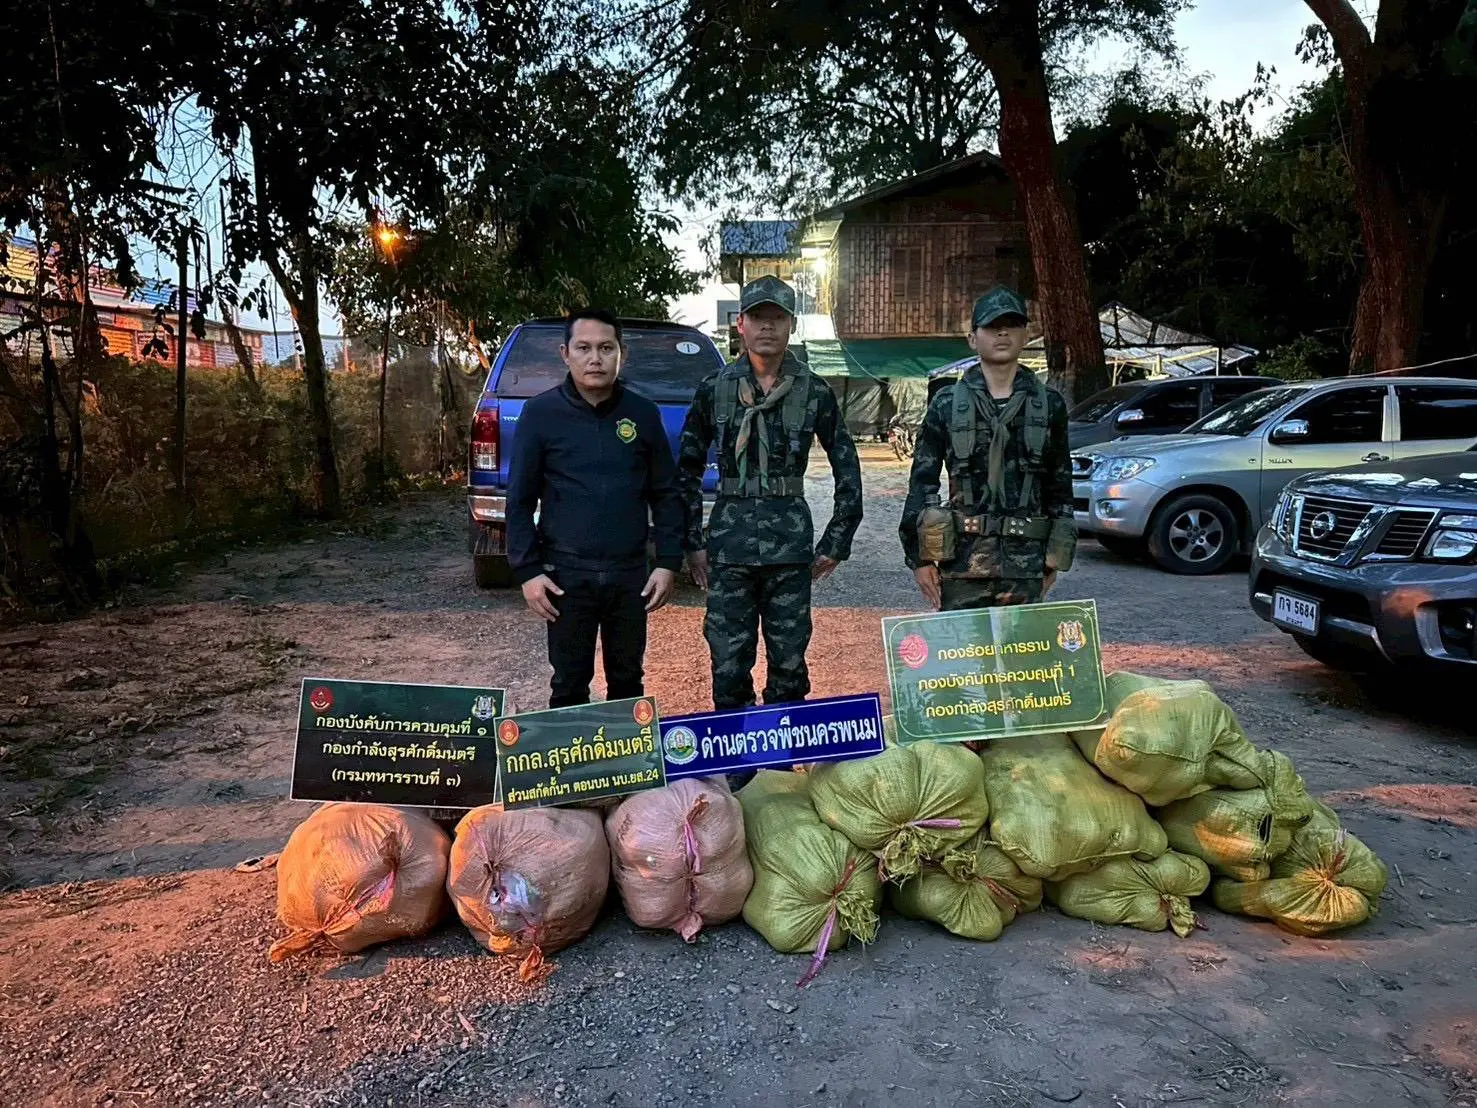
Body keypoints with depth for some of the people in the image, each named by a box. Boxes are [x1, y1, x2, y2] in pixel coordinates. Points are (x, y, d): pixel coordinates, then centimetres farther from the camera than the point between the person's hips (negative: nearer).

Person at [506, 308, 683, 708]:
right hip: (566, 575, -2)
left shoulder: (643, 413, 4)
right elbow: (520, 499, 0)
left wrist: (668, 563, 1)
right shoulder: (541, 412, -2)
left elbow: (666, 494, 8)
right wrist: (527, 570, -6)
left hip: (630, 575, 2)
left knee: (627, 681, 14)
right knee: (569, 685, 7)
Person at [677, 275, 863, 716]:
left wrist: (836, 542, 5)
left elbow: (847, 468, 8)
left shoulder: (815, 392, 3)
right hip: (728, 542, 0)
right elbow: (687, 470, 9)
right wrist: (692, 542, 5)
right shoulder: (714, 389, 4)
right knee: (728, 661, 2)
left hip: (792, 544, 0)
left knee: (789, 662, 7)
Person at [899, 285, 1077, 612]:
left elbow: (1060, 484, 13)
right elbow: (921, 482, 3)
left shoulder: (1049, 404, 8)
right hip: (962, 559, -1)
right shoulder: (947, 404, 3)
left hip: (1026, 562, 2)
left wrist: (1055, 557, 10)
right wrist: (919, 557, -1)